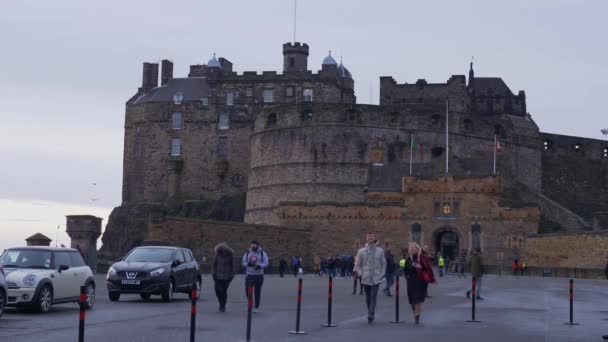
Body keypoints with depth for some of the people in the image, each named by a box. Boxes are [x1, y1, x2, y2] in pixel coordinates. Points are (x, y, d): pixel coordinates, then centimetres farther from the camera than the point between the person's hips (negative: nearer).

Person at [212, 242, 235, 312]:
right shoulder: (218, 255, 3)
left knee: (224, 291, -4)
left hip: (226, 276, -2)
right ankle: (221, 303, 19)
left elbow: (232, 266, 0)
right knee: (217, 289, -4)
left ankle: (223, 306, 9)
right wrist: (213, 273, 4)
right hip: (218, 275, 2)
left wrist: (231, 275, -4)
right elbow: (214, 264, 9)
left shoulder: (230, 255, -3)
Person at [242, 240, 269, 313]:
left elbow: (266, 263, -3)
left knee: (257, 292, 1)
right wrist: (248, 264, -14)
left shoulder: (262, 253, 2)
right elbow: (243, 263, 7)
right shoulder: (247, 253, 9)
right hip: (249, 275, 2)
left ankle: (257, 307, 11)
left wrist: (260, 266, -21)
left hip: (259, 275, -2)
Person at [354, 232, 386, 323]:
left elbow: (383, 263, 11)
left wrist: (382, 274, 1)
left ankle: (370, 315, -19)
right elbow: (357, 265, 9)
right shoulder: (361, 251, 3)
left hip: (376, 279, -1)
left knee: (373, 296, -14)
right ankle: (370, 315, 18)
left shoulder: (380, 251, 4)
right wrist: (361, 274, -4)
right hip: (366, 278, 1)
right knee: (368, 298, 6)